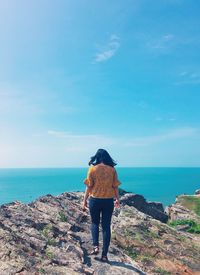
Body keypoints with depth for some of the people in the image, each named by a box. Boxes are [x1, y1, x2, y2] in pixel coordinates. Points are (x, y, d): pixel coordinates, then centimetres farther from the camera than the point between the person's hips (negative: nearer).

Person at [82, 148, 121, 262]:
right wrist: (118, 199, 16)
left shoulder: (92, 169, -6)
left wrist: (85, 201, 4)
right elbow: (115, 186, 3)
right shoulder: (112, 169, -1)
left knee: (95, 223, 19)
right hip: (108, 201, 1)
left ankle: (96, 246, 4)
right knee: (106, 226, 9)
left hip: (95, 200, -1)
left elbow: (89, 187, -5)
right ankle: (104, 254, 11)